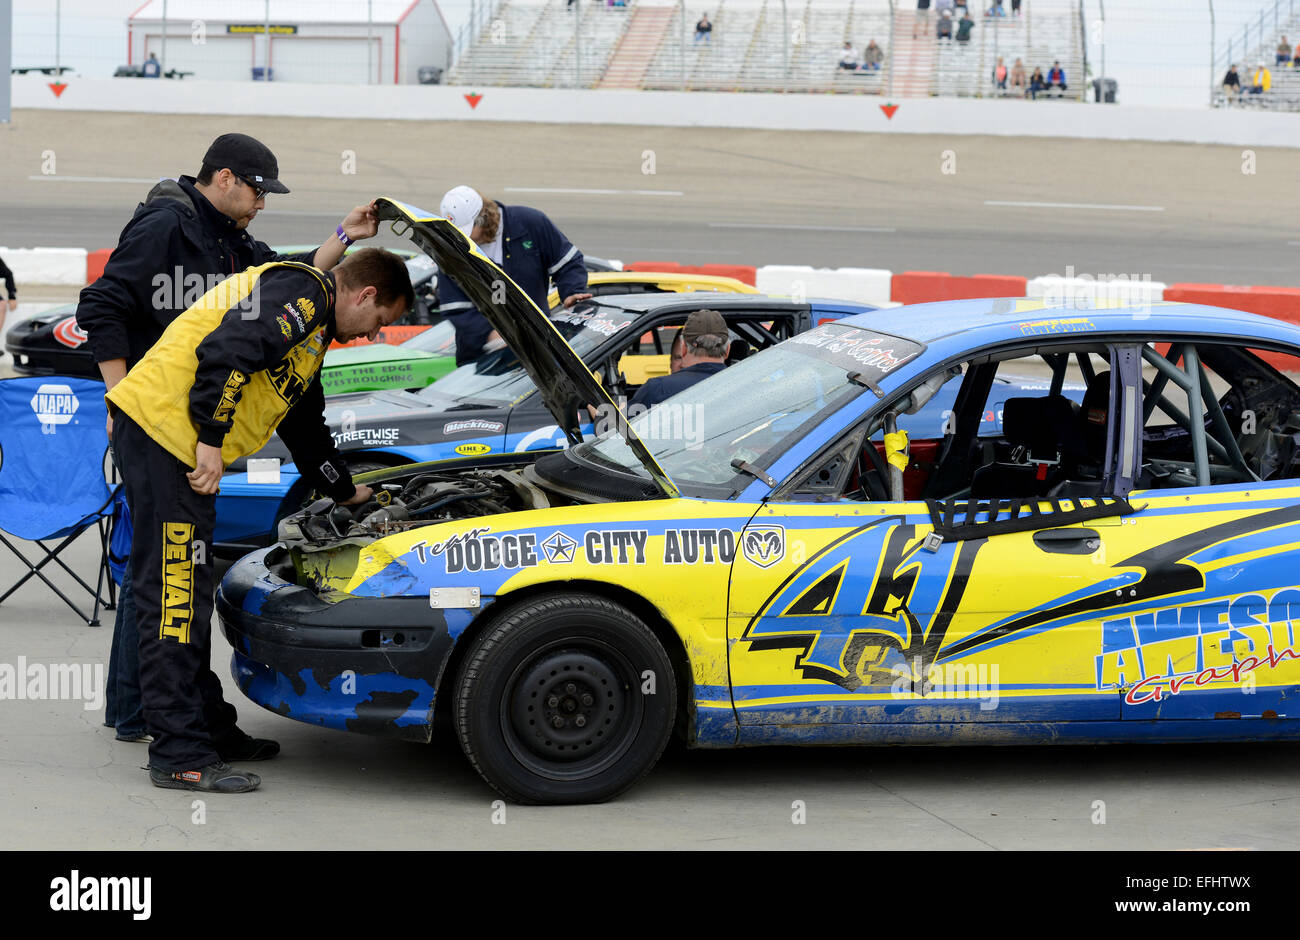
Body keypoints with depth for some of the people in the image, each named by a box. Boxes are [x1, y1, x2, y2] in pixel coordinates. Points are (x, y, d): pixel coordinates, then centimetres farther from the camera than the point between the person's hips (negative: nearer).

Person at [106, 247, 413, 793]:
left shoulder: (312, 329, 27)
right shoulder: (299, 293, -7)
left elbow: (305, 426, 40)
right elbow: (225, 353, -23)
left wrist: (346, 493, 48)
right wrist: (211, 441, -20)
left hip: (178, 441, 11)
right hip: (164, 425, -11)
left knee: (189, 591, 16)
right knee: (175, 591, -10)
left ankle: (210, 725, 26)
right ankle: (180, 756, -10)